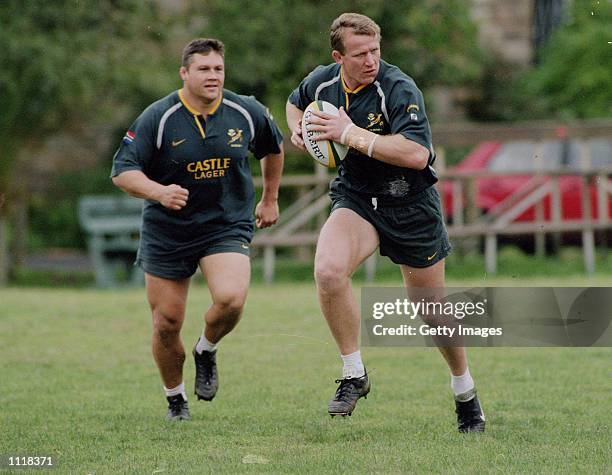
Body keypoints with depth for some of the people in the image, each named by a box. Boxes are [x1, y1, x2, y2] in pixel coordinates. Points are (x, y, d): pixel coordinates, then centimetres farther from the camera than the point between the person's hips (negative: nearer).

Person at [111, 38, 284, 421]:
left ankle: (207, 350, 8)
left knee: (231, 299, -26)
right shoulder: (158, 118, -11)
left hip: (228, 227, 0)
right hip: (166, 232, 0)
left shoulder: (247, 112, -3)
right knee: (167, 323, 2)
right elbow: (122, 171, -12)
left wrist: (270, 199, 23)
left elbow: (274, 147, 18)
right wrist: (158, 191, -30)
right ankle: (176, 399, 27)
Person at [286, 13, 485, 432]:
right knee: (328, 271, -27)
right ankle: (354, 375, -9)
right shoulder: (321, 82, -4)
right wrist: (297, 127, -2)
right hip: (355, 197, 3)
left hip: (411, 204, -3)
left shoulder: (399, 89, -23)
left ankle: (466, 393, 34)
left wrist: (351, 134, -32)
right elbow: (297, 102, 22)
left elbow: (417, 154, -35)